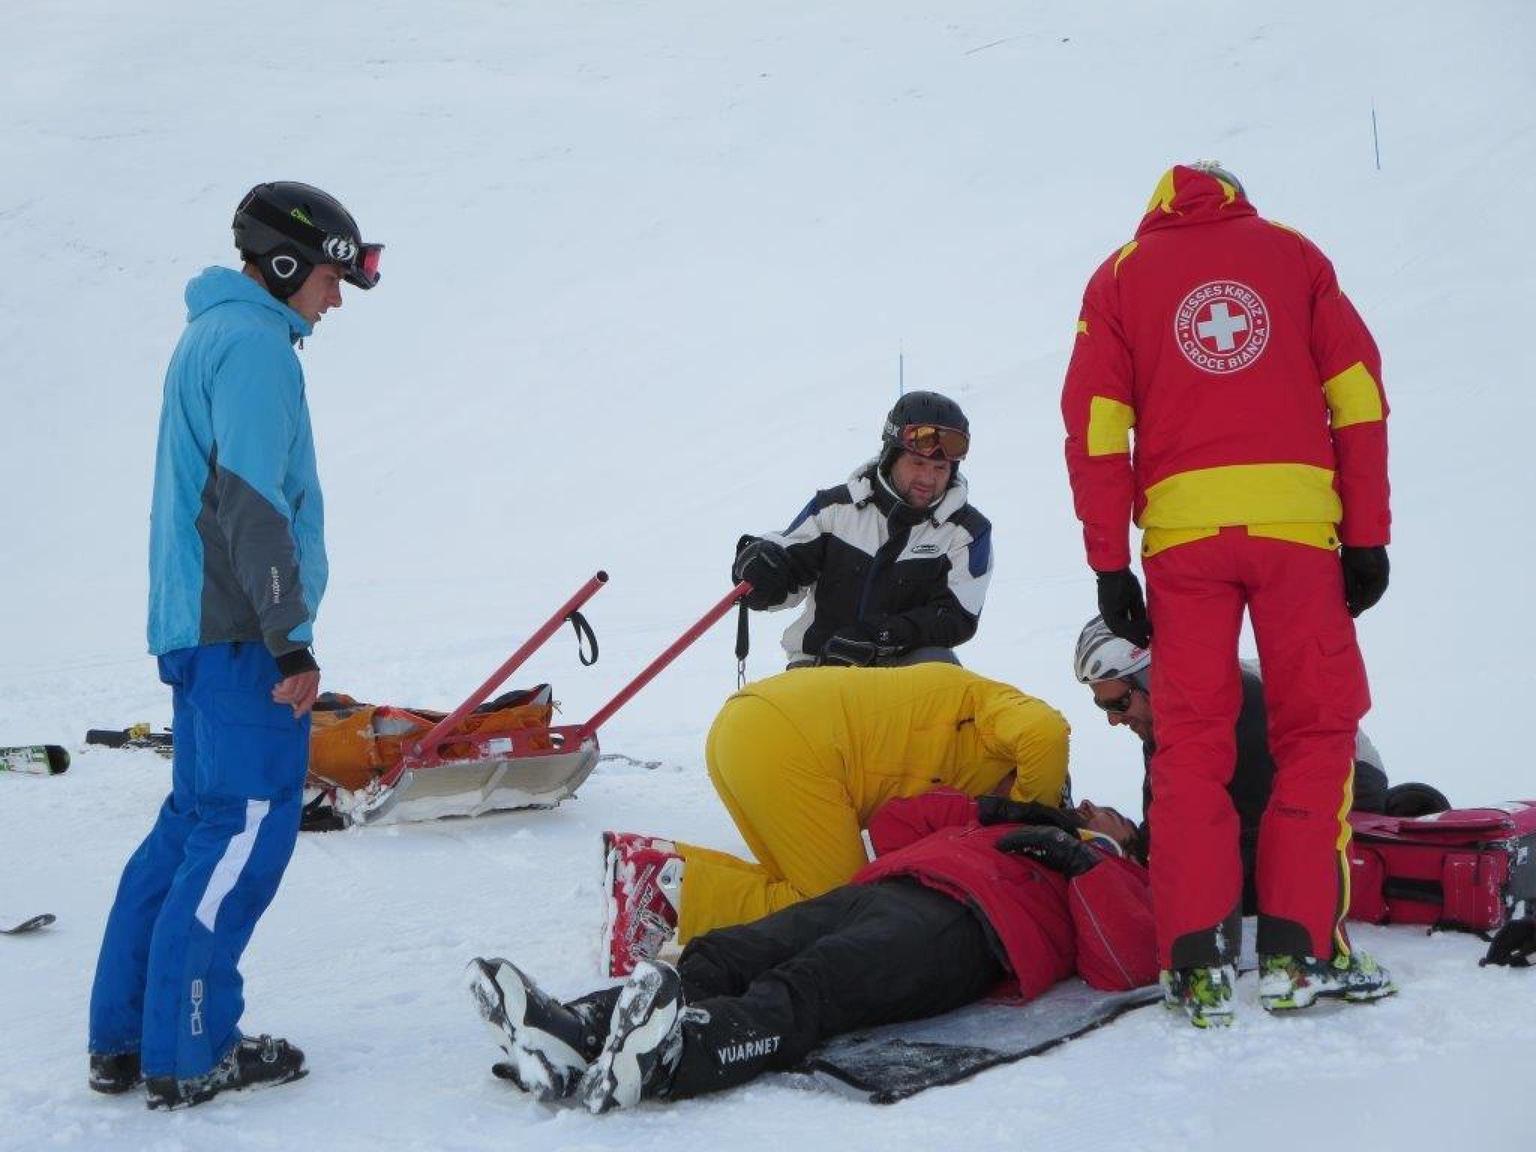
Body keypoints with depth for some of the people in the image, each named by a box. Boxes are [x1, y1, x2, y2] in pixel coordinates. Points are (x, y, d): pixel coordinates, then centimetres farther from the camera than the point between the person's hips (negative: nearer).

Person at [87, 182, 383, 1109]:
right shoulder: (255, 343, -12)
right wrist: (291, 639, -19)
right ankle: (187, 1055, 1)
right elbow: (253, 502, -20)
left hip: (197, 624, 10)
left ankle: (125, 1038, 20)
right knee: (247, 831, -5)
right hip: (242, 631, -10)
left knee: (197, 821, 15)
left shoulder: (212, 335, 20)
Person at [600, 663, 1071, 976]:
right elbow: (1045, 733, -17)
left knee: (800, 888, 14)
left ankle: (651, 859, 8)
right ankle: (677, 891, -12)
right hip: (785, 747, -10)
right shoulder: (993, 701, 5)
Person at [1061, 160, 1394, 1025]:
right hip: (1296, 517, 0)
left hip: (1181, 529, 1)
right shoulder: (1293, 253, 16)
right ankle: (1299, 948, 1)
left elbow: (1095, 425, 5)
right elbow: (1358, 395, 7)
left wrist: (1110, 564, 5)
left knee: (1191, 740, 5)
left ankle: (1198, 957, 0)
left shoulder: (1122, 275, 15)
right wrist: (1366, 534, 7)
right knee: (1318, 725, 7)